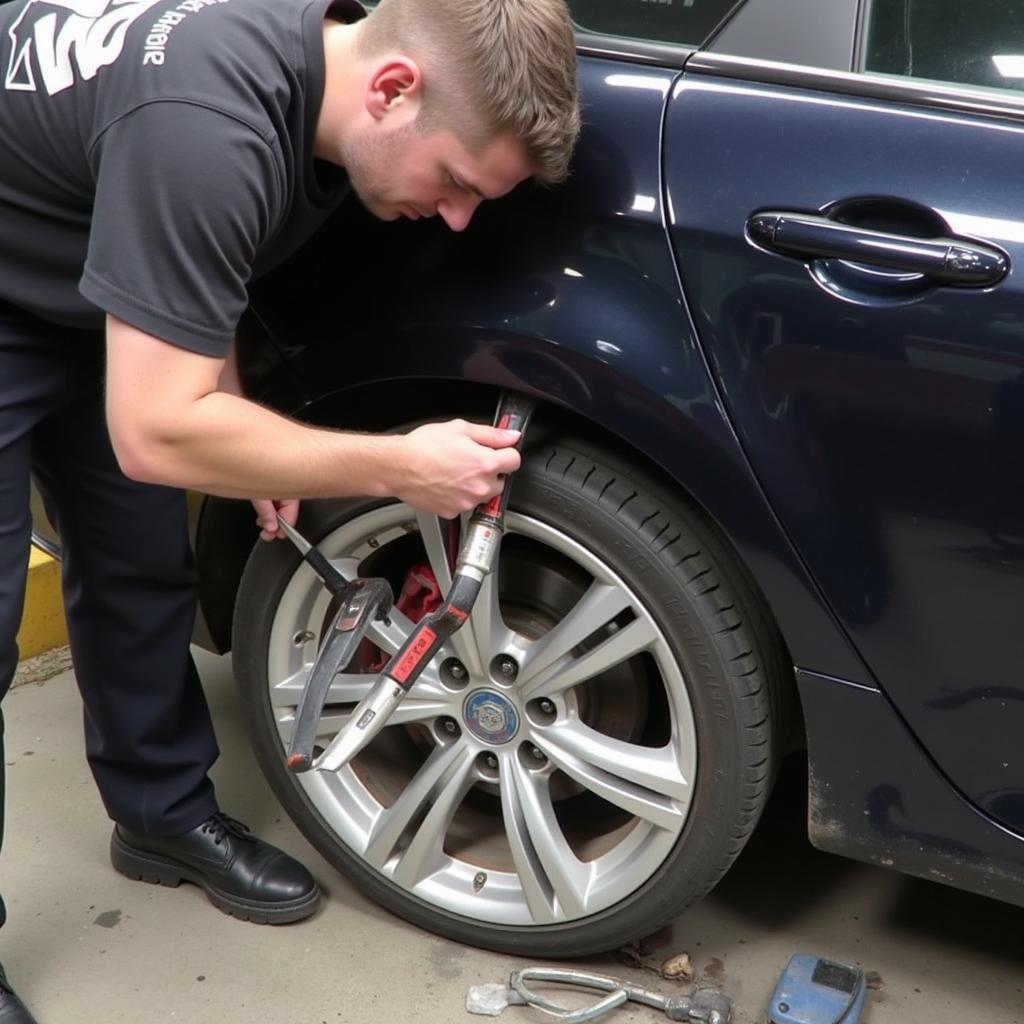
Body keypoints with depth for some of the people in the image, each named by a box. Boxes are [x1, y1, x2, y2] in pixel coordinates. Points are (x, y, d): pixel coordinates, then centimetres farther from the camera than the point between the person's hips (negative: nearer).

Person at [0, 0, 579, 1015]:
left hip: (82, 296, 8)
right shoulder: (207, 127, -39)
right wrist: (399, 467, -29)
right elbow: (154, 434, -35)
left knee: (141, 576, 11)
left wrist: (251, 436, -1)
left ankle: (165, 816, 29)